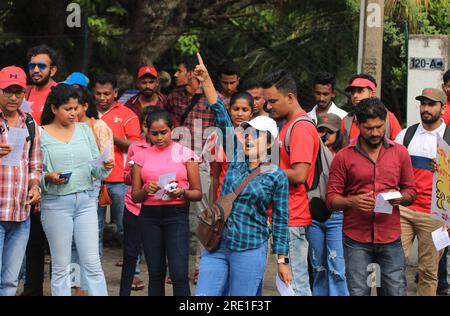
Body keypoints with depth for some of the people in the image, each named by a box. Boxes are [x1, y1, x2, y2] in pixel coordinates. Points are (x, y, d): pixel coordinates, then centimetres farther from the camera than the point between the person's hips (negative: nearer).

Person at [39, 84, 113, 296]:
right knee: (61, 266, 4)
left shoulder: (84, 130, 10)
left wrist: (105, 167, -11)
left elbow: (95, 167, 10)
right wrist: (48, 177, -20)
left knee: (92, 263, 1)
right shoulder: (40, 134, -1)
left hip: (86, 200, 3)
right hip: (56, 203, -3)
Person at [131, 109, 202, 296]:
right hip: (149, 215, 3)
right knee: (155, 274, 6)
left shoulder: (185, 153, 4)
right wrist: (146, 190, -12)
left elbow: (197, 193, 3)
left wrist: (182, 193, -17)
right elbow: (135, 196, 9)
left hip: (177, 214, -3)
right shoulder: (142, 156, 9)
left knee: (179, 274, -12)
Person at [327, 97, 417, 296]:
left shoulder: (400, 153, 8)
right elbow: (331, 199, 0)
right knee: (358, 292, 1)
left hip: (391, 238, 2)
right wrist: (352, 201, -20)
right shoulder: (343, 157, 0)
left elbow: (411, 190, 13)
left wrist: (400, 197, -10)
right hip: (356, 240, -1)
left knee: (397, 291, 1)